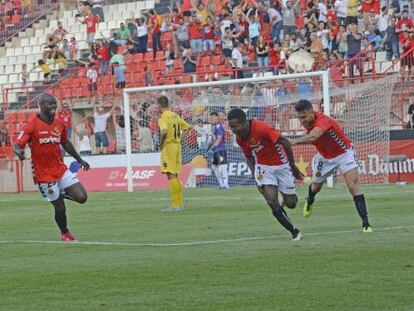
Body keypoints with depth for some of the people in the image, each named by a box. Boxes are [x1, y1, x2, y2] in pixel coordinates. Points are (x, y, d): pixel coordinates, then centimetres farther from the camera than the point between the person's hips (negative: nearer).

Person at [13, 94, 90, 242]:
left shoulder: (59, 124, 6)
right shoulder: (31, 126, -12)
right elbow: (17, 145, -19)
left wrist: (79, 160, 26)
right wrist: (19, 152, -43)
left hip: (61, 170, 5)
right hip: (44, 175, -5)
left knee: (82, 197, -8)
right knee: (60, 207, 2)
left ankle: (62, 193, 23)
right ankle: (65, 234, 28)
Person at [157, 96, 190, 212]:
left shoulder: (163, 117, -12)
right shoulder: (175, 115, 13)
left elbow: (164, 131, -28)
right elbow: (187, 127, 21)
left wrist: (161, 144, -14)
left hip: (168, 146, -8)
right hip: (177, 145, 8)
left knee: (171, 175, -8)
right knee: (175, 176, 13)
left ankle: (175, 205, -11)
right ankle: (179, 203, 15)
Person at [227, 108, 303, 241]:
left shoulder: (261, 128, -29)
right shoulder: (240, 139, -8)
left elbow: (285, 143, -23)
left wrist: (293, 166, -17)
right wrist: (256, 175, -2)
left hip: (281, 164, -4)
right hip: (263, 167, 4)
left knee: (291, 203, 2)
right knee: (272, 201, -15)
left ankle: (288, 197, 41)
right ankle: (294, 232, -1)